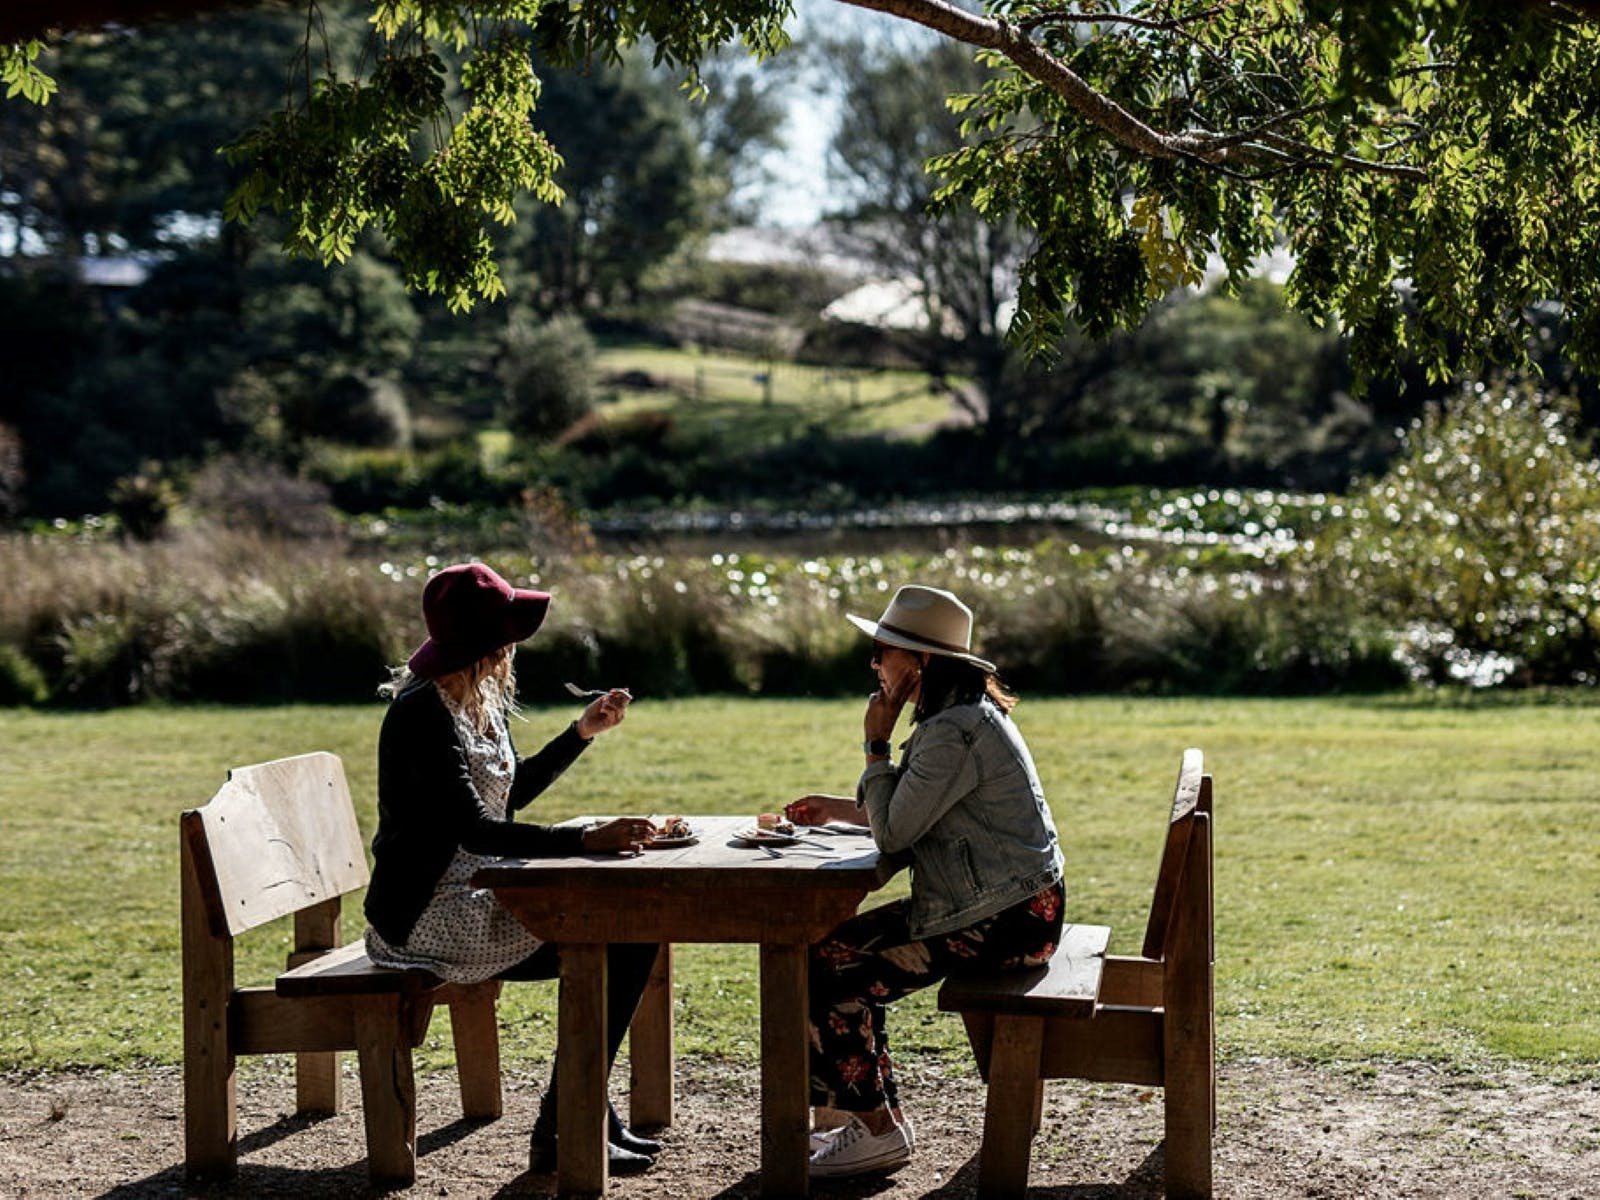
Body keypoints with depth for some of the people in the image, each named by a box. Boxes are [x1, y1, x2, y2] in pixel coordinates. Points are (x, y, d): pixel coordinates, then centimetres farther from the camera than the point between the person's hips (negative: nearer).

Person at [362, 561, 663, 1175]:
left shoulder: (482, 701, 11)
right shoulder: (423, 711, -19)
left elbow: (511, 791, 26)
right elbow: (472, 828, -28)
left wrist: (583, 732, 17)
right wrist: (585, 840, -34)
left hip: (474, 897, 10)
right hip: (429, 915, -10)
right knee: (611, 943, -17)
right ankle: (560, 1133, -8)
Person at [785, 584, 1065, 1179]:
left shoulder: (955, 733, -21)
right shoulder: (960, 716, 13)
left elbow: (893, 832, -18)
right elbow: (917, 817, 21)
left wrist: (877, 744, -8)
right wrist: (837, 808, 15)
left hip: (1001, 922, -11)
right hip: (997, 907, 11)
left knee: (823, 977, -10)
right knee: (831, 950, 11)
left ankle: (877, 1129, 3)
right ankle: (870, 1113, 16)